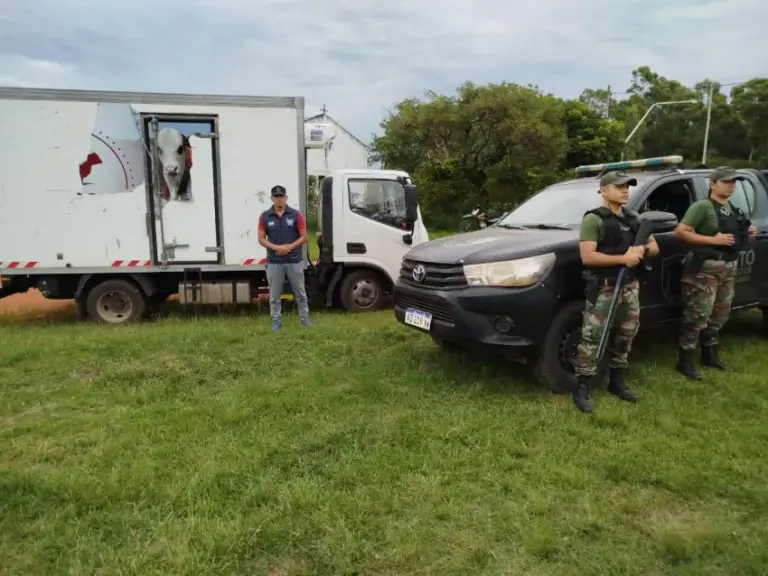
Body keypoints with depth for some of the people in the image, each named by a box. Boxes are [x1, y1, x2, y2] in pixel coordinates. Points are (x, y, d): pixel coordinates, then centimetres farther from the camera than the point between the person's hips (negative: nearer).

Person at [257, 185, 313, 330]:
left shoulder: (296, 215, -2)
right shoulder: (265, 216, 1)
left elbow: (304, 237, -1)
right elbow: (261, 239, 1)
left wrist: (289, 247, -16)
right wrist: (276, 247, -16)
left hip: (295, 261, 0)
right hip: (274, 262, 0)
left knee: (300, 292, 10)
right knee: (274, 295, 7)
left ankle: (305, 318, 23)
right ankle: (276, 320, 18)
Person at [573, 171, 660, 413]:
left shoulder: (634, 219, 14)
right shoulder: (594, 219, -9)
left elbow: (654, 246, 16)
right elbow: (587, 257, -19)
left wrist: (643, 250, -8)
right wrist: (622, 258, -20)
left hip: (630, 286, 8)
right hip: (603, 288, -8)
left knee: (625, 336, 15)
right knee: (592, 338, -7)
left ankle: (617, 381, 30)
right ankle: (582, 389, 1)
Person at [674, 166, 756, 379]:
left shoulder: (732, 209, 15)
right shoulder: (702, 206, -12)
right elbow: (680, 231, -22)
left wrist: (746, 232, 9)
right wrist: (713, 240, -24)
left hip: (728, 267, 9)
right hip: (705, 268, -9)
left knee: (720, 315, 16)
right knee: (698, 316, -9)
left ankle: (709, 354, 31)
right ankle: (685, 360, 0)